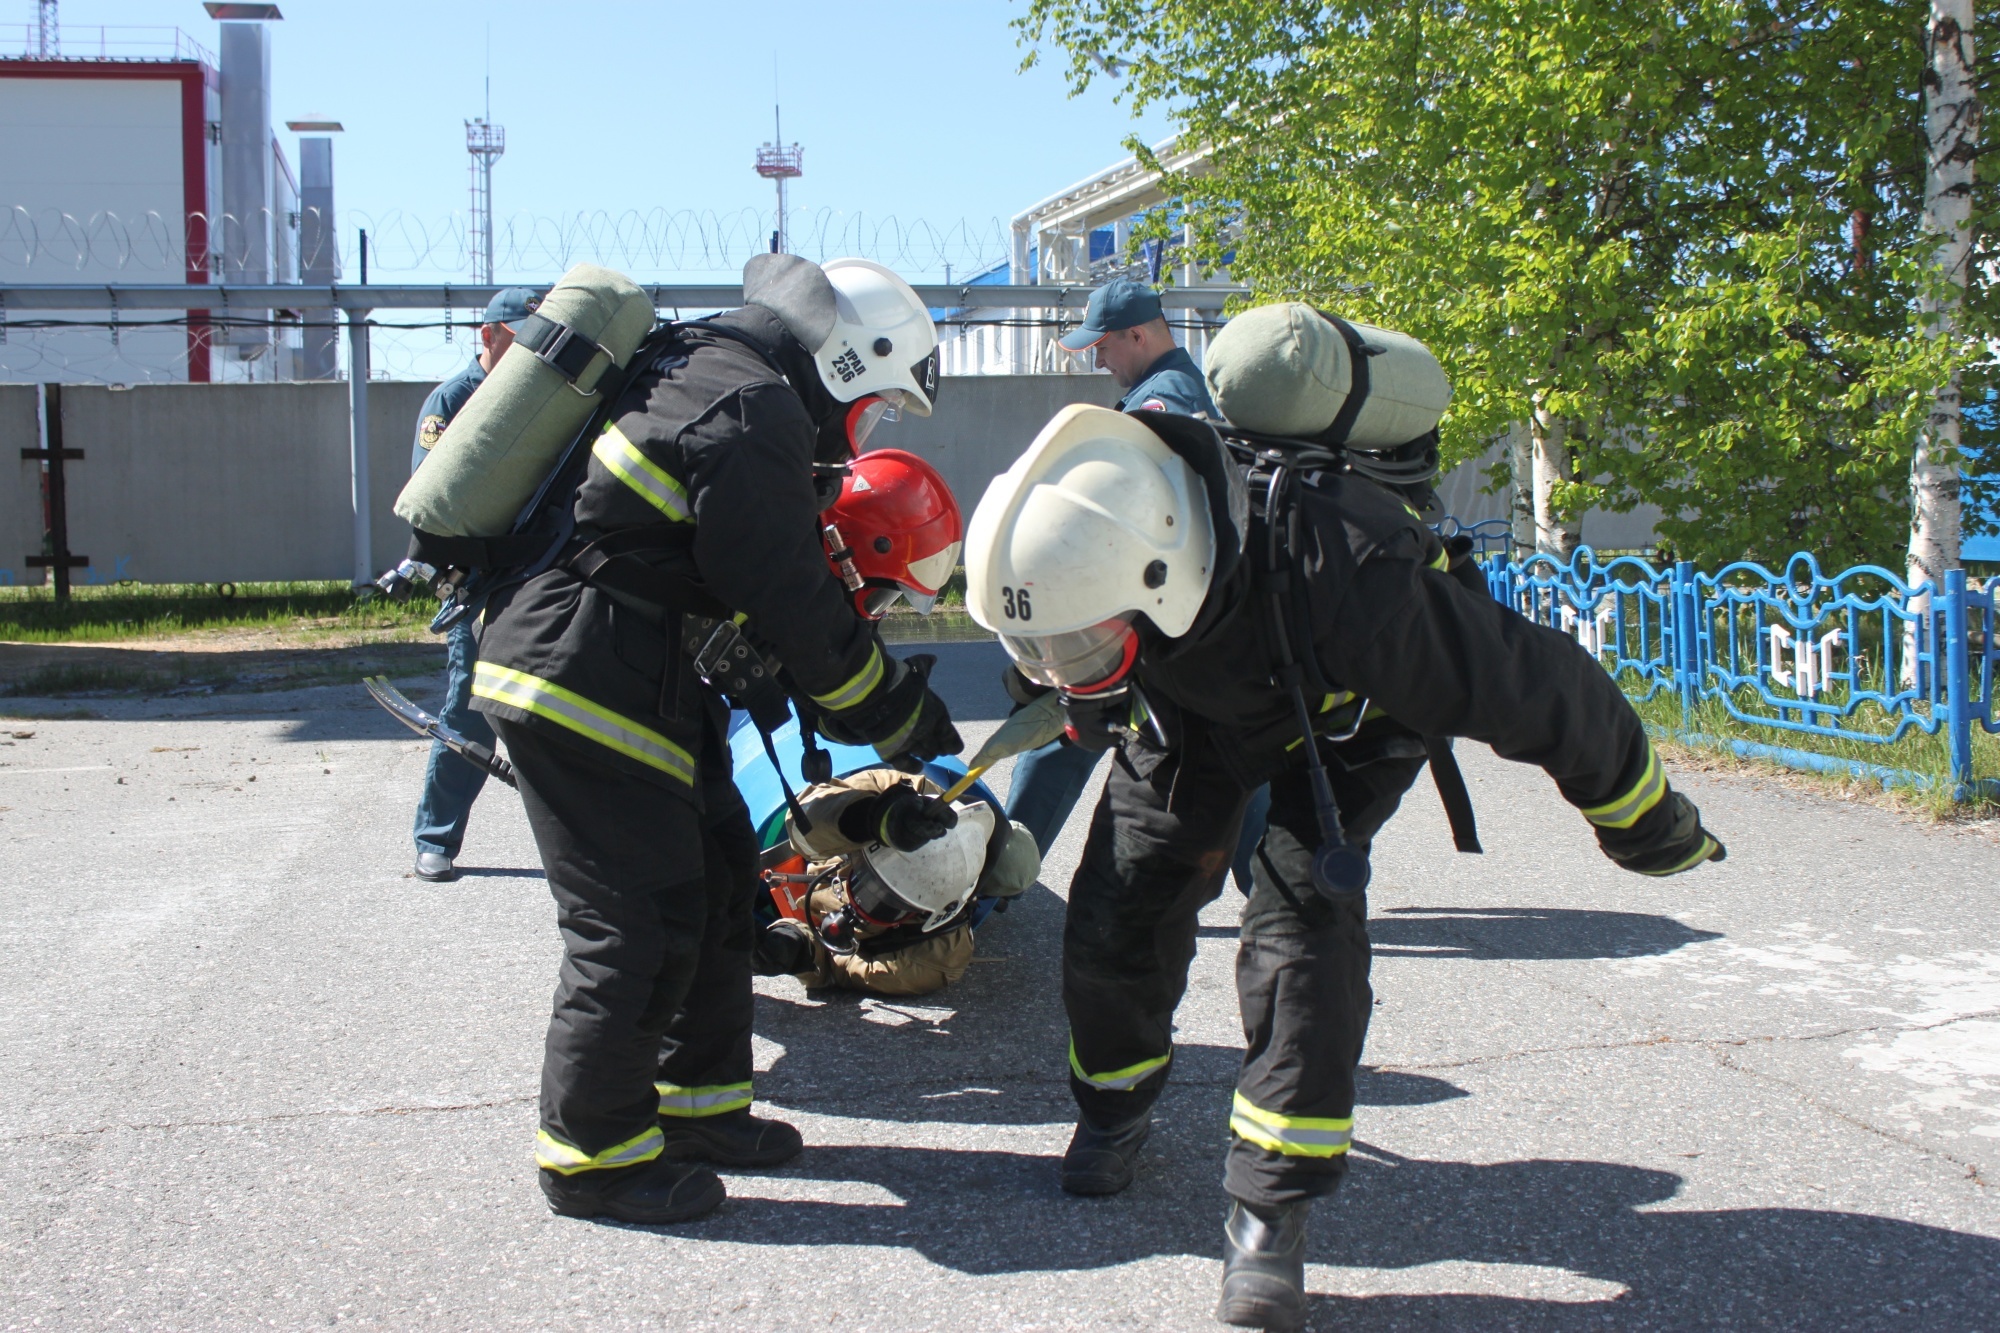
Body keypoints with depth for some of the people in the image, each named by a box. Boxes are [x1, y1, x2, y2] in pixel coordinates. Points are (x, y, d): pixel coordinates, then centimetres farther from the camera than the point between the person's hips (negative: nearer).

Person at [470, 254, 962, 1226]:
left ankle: (700, 1106, 26)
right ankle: (593, 1153, 10)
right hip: (582, 683, -11)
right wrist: (913, 726, -5)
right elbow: (794, 608, -16)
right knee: (640, 918, -4)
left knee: (717, 876, 15)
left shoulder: (703, 372, 16)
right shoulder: (754, 413, -17)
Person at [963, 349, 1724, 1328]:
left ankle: (1272, 1210, -11)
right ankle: (1114, 1108, 24)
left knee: (1299, 920, -22)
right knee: (1118, 900, -6)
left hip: (1342, 720, -4)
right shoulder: (1098, 559, -33)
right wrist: (1085, 692, 18)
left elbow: (1531, 686, -32)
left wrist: (1647, 823, -16)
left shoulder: (1336, 577, -47)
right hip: (1186, 706, 4)